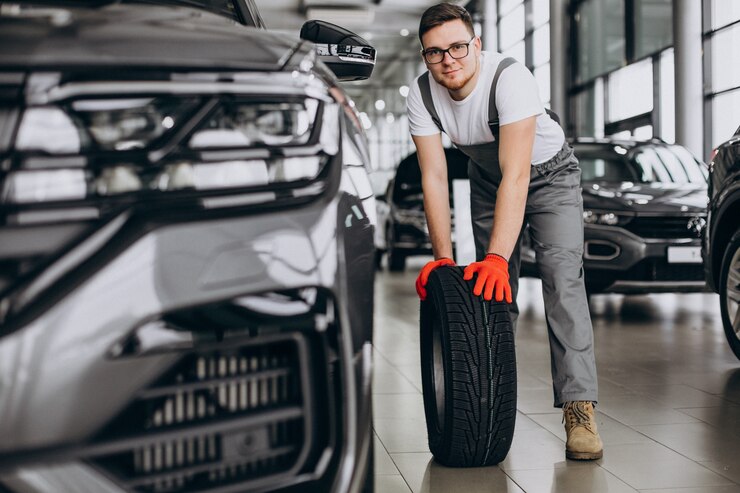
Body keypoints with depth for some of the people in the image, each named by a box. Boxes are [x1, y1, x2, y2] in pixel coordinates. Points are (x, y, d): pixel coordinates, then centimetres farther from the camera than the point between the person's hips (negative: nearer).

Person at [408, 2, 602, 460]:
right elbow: (434, 177, -18)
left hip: (549, 173, -4)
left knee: (563, 279, -20)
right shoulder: (422, 94, -20)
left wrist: (498, 257, -48)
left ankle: (579, 408, -23)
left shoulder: (510, 78, -35)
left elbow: (516, 176, -41)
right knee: (492, 289, 0)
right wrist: (443, 257, -25)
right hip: (487, 178, 5)